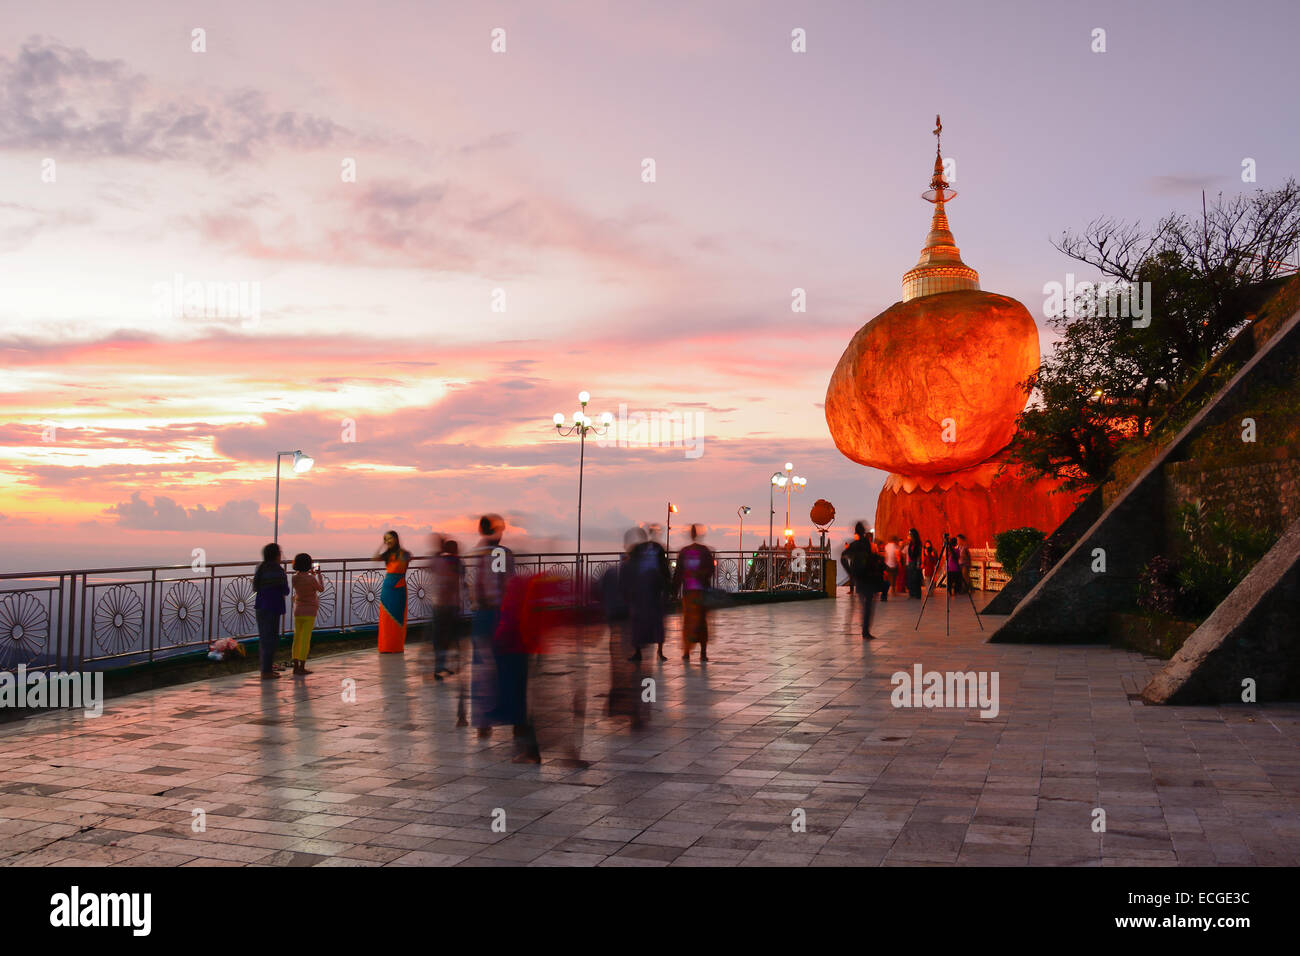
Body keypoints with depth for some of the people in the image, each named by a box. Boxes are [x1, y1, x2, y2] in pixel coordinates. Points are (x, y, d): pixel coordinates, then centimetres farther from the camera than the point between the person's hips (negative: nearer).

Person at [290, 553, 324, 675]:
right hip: (309, 611, -5)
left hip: (297, 610, 5)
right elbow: (321, 589, 0)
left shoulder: (295, 578, -3)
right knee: (305, 639, -1)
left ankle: (296, 666, 16)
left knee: (297, 638, 12)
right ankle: (301, 667, -1)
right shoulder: (311, 579, -18)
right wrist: (318, 574, 11)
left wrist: (310, 573, 27)